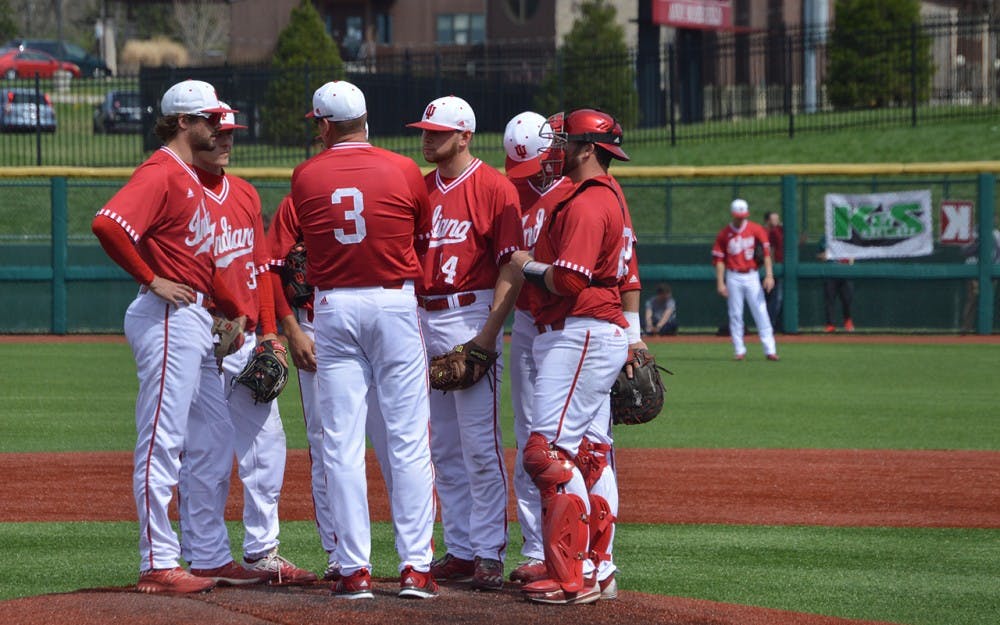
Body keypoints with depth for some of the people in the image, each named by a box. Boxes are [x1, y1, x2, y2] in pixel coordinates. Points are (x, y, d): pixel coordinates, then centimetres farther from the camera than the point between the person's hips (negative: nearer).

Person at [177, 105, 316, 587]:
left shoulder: (245, 194, 16)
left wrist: (268, 332, 11)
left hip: (248, 338, 8)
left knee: (266, 444, 8)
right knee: (207, 452, -5)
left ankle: (262, 552, 14)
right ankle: (207, 560, 0)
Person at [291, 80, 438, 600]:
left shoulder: (305, 177, 0)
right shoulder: (403, 171, -2)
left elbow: (308, 240, 11)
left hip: (333, 308, 1)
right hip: (395, 302, -1)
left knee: (342, 444, 2)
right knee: (409, 440, 2)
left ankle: (354, 569, -1)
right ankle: (415, 567, -1)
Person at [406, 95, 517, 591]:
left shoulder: (493, 187, -6)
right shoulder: (420, 189, 15)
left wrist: (489, 331, -18)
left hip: (471, 317, -7)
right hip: (423, 321, 7)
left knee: (479, 442, -10)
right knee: (443, 446, 9)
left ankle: (489, 553, -7)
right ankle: (459, 549, 14)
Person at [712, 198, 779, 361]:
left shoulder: (755, 229, -1)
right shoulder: (724, 234, 1)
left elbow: (766, 252, -5)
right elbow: (719, 259, 3)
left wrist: (769, 275, -15)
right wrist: (720, 282, -4)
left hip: (751, 276, -1)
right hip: (733, 277, 1)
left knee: (761, 312, -6)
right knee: (735, 314, 2)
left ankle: (770, 349, -7)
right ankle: (739, 350, 9)